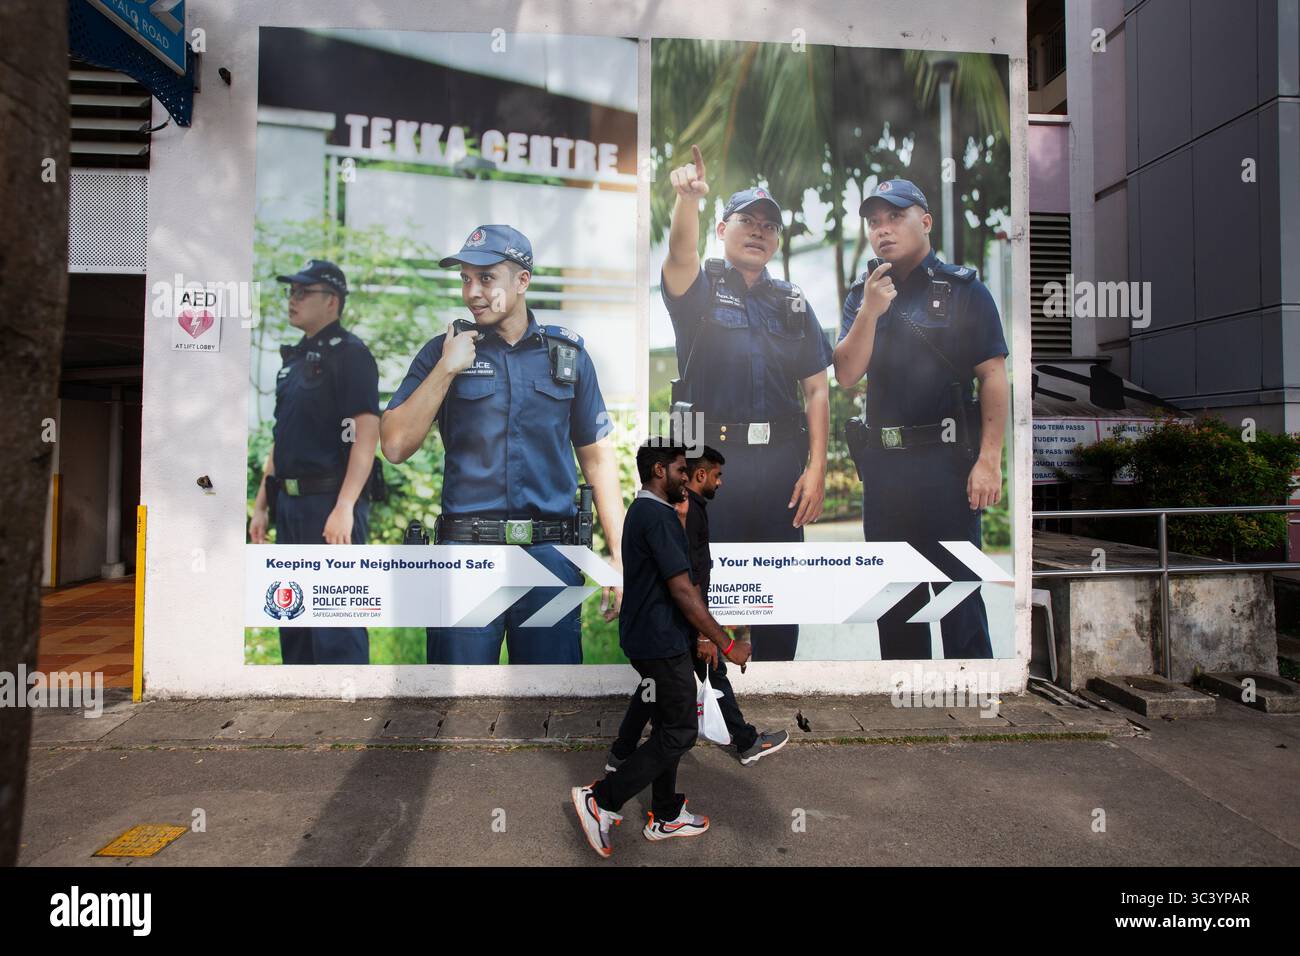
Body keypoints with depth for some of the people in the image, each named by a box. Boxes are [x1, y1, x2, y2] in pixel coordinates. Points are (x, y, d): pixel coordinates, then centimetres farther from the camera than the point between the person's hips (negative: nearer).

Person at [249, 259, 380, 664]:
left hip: (331, 502, -9)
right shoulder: (295, 358, 18)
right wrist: (262, 505, 18)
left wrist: (344, 508, -25)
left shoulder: (350, 353, -8)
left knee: (336, 628, -6)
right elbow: (281, 440, 21)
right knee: (294, 625, 17)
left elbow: (366, 435, -17)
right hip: (290, 505, 9)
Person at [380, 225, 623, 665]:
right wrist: (447, 369, -8)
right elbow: (395, 446, -2)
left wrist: (618, 555, 1)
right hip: (466, 547, 0)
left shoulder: (567, 354, 8)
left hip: (550, 551, 1)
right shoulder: (443, 351, 6)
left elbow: (597, 456, 7)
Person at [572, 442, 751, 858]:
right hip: (663, 644, -10)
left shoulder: (641, 511, 12)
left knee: (668, 729, 18)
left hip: (648, 638, 10)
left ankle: (665, 817, 30)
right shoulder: (660, 516, -21)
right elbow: (683, 592, -23)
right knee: (679, 734, 1)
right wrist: (727, 644, -17)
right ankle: (600, 800, 5)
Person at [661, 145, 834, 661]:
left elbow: (816, 387, 7)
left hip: (783, 462, 3)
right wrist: (687, 198, -40)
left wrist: (817, 467, -3)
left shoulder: (793, 302, 13)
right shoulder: (701, 290, 5)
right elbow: (681, 255, -20)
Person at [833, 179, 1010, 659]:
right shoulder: (862, 294, 11)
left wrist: (988, 460, -14)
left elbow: (993, 377, -6)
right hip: (882, 462, 5)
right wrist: (869, 312, -14)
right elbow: (847, 373, 0)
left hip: (946, 460, -4)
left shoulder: (962, 289, -1)